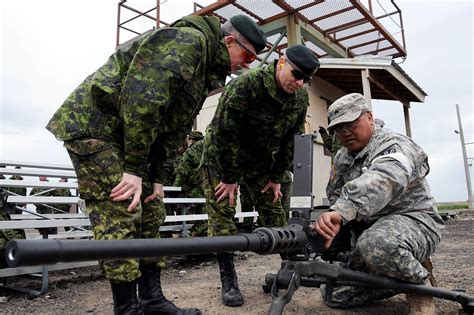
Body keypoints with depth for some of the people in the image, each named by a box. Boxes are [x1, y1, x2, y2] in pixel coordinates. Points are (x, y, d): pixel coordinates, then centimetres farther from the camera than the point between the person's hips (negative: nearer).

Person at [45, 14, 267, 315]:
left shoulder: (207, 70, 13)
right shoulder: (188, 41, -18)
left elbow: (175, 128, 12)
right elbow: (142, 100, -27)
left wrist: (157, 177, 5)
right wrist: (135, 170, -23)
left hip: (126, 134, 10)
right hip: (93, 123, -9)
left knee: (150, 214, 7)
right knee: (121, 217, -11)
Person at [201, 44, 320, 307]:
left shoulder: (300, 98, -9)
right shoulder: (246, 85, -29)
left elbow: (289, 139, 0)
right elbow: (224, 133, -27)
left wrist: (276, 177, 0)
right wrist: (230, 178, -21)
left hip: (261, 160, 5)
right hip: (222, 157, -5)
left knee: (273, 211, 5)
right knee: (222, 214, -7)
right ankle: (229, 282, 2)